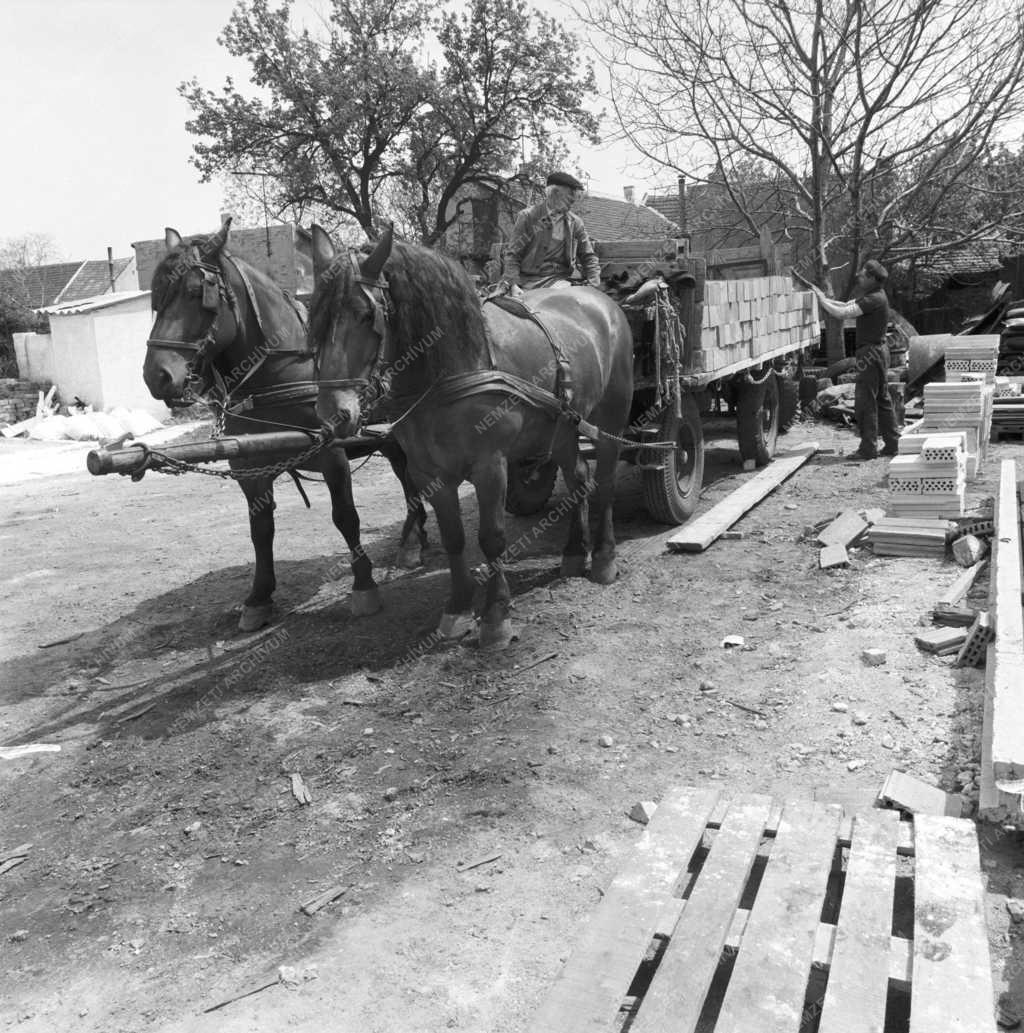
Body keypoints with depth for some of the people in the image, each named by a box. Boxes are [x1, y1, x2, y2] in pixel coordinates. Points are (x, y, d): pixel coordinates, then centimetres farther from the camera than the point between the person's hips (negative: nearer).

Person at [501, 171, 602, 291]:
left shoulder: (575, 223, 10)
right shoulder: (528, 217, 1)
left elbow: (588, 257, 15)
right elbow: (513, 254, -1)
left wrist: (594, 286, -1)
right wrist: (511, 284, -15)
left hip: (557, 280, 1)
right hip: (526, 280, -1)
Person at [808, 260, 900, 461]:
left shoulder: (875, 299, -18)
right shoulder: (871, 296, 14)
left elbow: (842, 313, -23)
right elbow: (845, 305, 16)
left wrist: (821, 299, -13)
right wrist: (821, 296, 7)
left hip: (871, 353, -10)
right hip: (878, 351, 10)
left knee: (865, 402, -6)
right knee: (882, 399, 14)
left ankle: (868, 448, -2)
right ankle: (892, 444, 20)